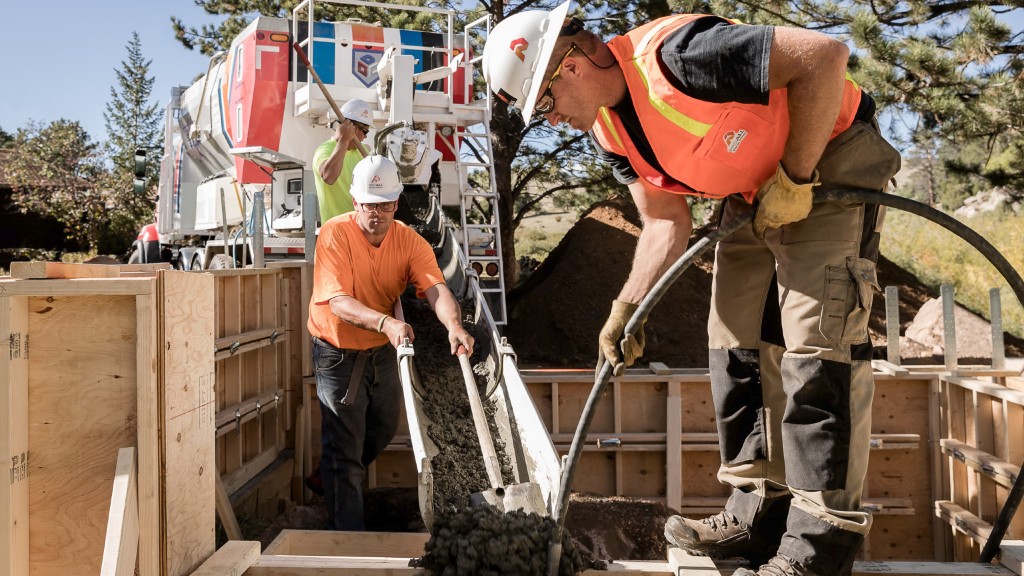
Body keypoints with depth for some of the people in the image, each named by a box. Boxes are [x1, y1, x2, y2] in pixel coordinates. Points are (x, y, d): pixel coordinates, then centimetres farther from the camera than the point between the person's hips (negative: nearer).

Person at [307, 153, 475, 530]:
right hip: (338, 352, -5)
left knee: (384, 428, 23)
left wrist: (454, 325, -47)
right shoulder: (335, 234, -22)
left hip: (382, 350, 5)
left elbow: (435, 289, -25)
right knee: (344, 446, -3)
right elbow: (339, 302, -32)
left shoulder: (410, 241, -10)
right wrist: (386, 322, -50)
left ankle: (340, 481, 53)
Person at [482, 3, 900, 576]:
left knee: (816, 338, -15)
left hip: (830, 160, -8)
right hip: (754, 193, 9)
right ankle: (759, 515, 13)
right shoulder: (608, 129, -3)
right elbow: (666, 222, 0)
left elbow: (825, 54, -28)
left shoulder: (675, 54, -30)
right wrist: (627, 308, -9)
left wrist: (794, 177, -24)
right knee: (737, 342, 4)